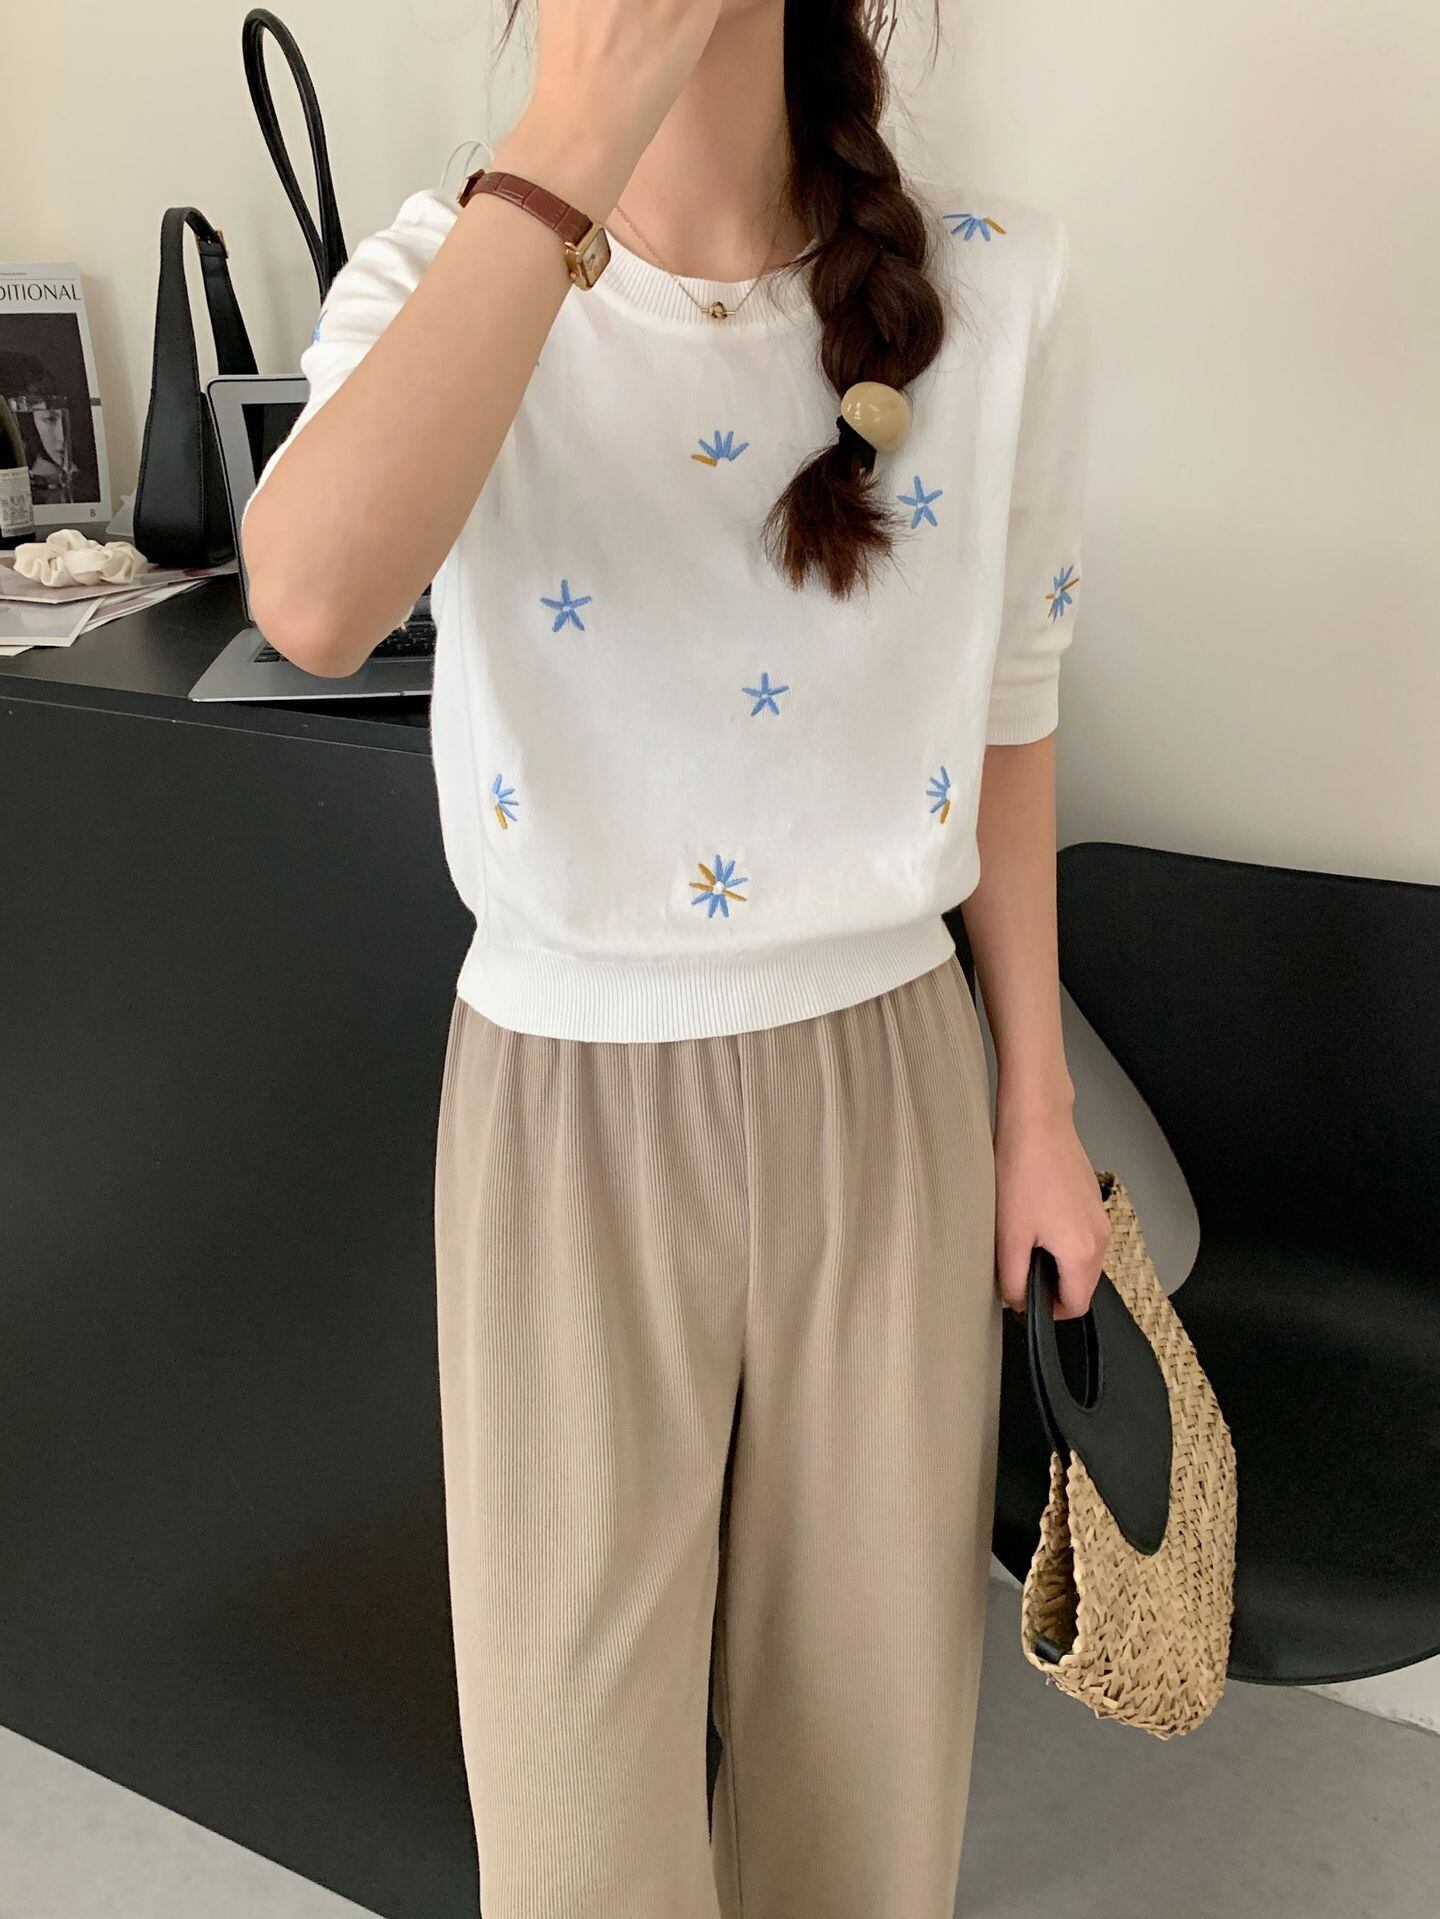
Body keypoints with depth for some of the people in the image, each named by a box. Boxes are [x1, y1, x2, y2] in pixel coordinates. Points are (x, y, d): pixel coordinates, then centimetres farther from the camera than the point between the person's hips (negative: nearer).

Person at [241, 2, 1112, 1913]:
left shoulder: (1000, 286, -3)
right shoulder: (446, 277, -7)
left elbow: (1006, 708, 5)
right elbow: (313, 598, -29)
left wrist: (1039, 1105, 7)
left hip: (885, 1080, 2)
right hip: (570, 1100, -1)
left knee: (873, 1694, 18)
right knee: (577, 1727, 12)